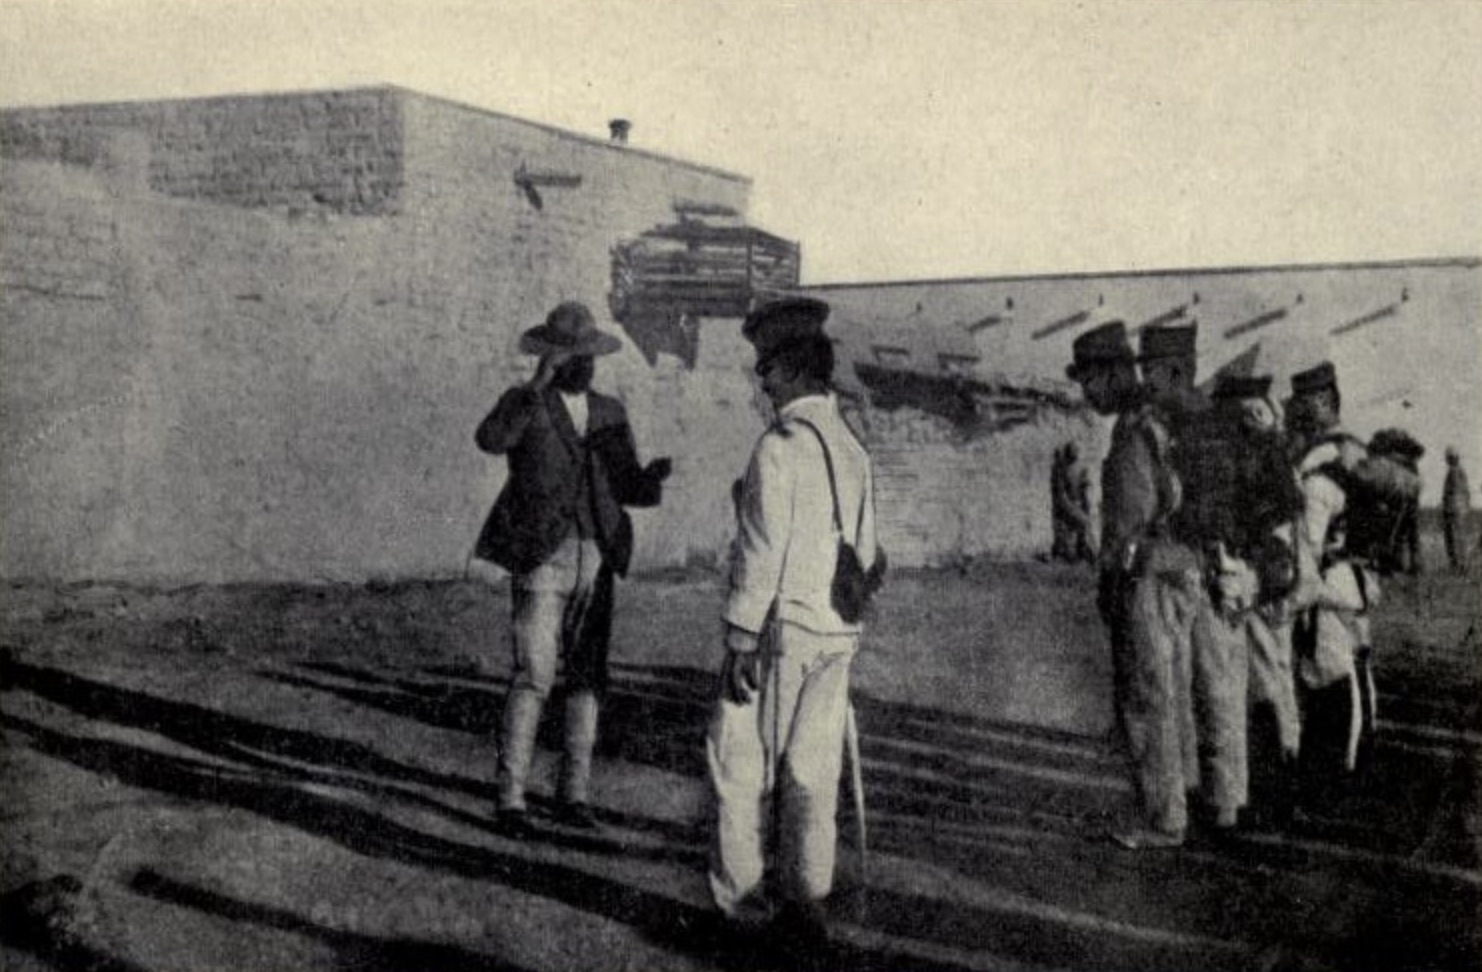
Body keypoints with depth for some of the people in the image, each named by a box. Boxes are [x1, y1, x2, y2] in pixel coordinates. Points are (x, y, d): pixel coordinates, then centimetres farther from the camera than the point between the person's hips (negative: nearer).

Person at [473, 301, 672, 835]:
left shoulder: (610, 413, 13)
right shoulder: (523, 402, -2)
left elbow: (627, 489, 11)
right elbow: (489, 439, -25)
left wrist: (654, 475, -11)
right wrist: (536, 386, -34)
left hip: (594, 560, 5)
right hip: (540, 558, -5)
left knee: (587, 678, 5)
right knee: (533, 679, -9)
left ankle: (574, 795, 14)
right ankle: (511, 799, 0)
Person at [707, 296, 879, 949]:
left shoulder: (780, 447, -14)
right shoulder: (852, 449, 9)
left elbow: (761, 552, -17)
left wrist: (741, 641, -14)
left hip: (779, 627, -7)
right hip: (838, 632, 7)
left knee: (739, 759, 6)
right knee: (813, 769, 10)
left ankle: (739, 892, 12)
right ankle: (805, 903, 15)